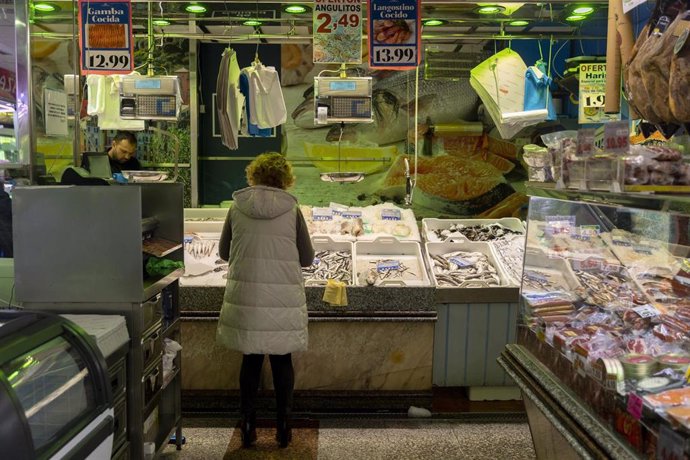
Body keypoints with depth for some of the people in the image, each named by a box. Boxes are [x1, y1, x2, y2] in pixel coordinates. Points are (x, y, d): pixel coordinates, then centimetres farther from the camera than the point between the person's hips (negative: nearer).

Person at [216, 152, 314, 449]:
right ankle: (283, 428, 21)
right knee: (282, 360, 13)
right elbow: (307, 258, 3)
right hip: (284, 299, -1)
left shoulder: (237, 208, 1)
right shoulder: (291, 210, -3)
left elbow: (224, 252, 11)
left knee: (251, 360, 14)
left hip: (245, 297, 1)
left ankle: (248, 428, 21)